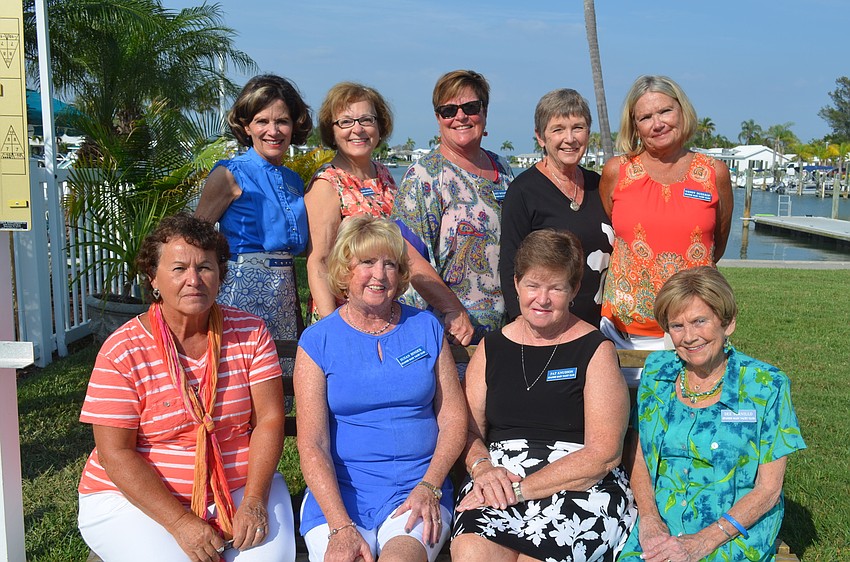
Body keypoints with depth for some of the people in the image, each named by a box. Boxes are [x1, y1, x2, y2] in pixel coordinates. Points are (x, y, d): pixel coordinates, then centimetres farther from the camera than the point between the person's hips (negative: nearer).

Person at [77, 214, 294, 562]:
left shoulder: (250, 333, -2)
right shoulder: (122, 351, -9)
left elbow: (268, 420, -4)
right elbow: (115, 453, -12)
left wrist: (254, 501, -17)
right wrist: (181, 523, -19)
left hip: (240, 488, 2)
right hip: (135, 499, -1)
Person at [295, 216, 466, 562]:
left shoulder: (426, 328, 9)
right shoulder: (317, 341, 3)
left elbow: (453, 419, 8)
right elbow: (311, 445, -4)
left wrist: (429, 487, -8)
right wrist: (341, 526, -15)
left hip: (418, 487, 0)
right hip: (338, 491, 0)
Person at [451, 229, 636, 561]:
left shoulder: (596, 350, 2)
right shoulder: (492, 348, 14)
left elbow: (604, 454, -7)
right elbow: (469, 431, 13)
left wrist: (520, 488, -13)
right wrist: (482, 468, -11)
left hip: (580, 488, -2)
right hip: (498, 480, 2)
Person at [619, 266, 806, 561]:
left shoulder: (766, 387, -5)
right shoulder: (657, 371, 5)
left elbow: (768, 488, -5)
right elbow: (638, 456, 9)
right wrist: (649, 518, -8)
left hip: (734, 536, -2)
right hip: (658, 529, 3)